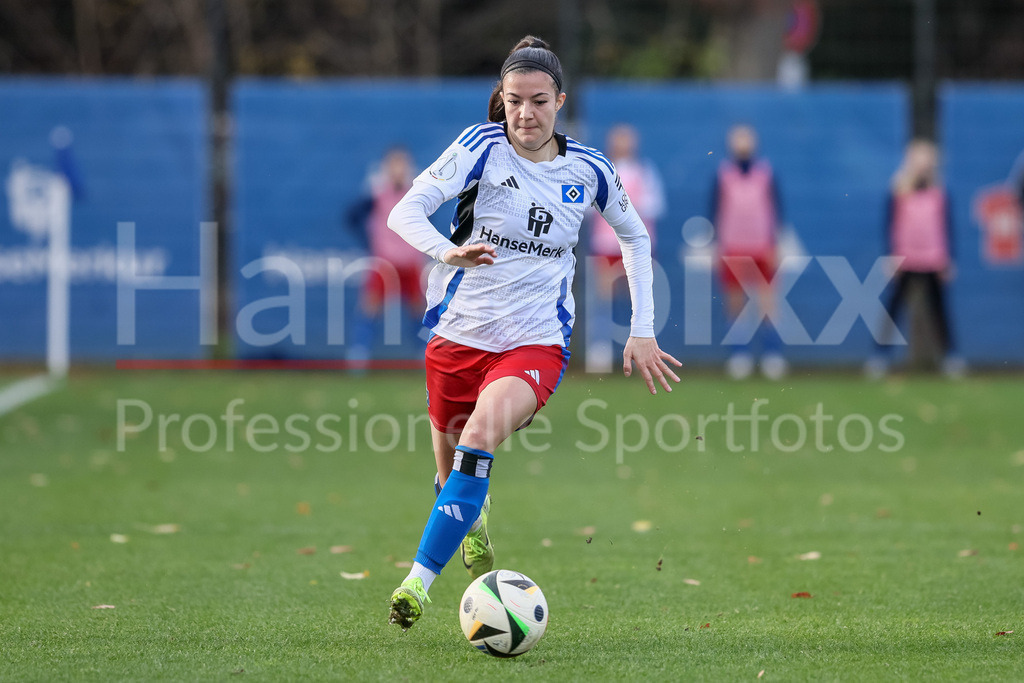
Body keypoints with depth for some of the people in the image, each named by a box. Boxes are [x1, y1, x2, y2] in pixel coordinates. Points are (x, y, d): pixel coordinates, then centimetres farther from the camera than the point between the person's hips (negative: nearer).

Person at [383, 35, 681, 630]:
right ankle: (472, 524, 53)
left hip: (537, 341, -1)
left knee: (481, 433, -30)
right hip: (460, 331, 1)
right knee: (450, 469, 14)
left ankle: (419, 581, -32)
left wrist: (643, 331, 12)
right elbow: (406, 211, -18)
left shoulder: (589, 170, 0)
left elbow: (635, 236, 18)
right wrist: (447, 251, -39)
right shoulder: (482, 147, -7)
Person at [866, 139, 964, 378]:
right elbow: (890, 226, 2)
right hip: (906, 263, -2)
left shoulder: (939, 193, 7)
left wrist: (947, 259, 6)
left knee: (939, 309, 4)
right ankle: (879, 356, -2)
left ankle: (951, 357, 9)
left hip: (934, 263, 2)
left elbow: (946, 227, 11)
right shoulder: (900, 193, 2)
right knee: (894, 307, -3)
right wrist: (891, 257, -5)